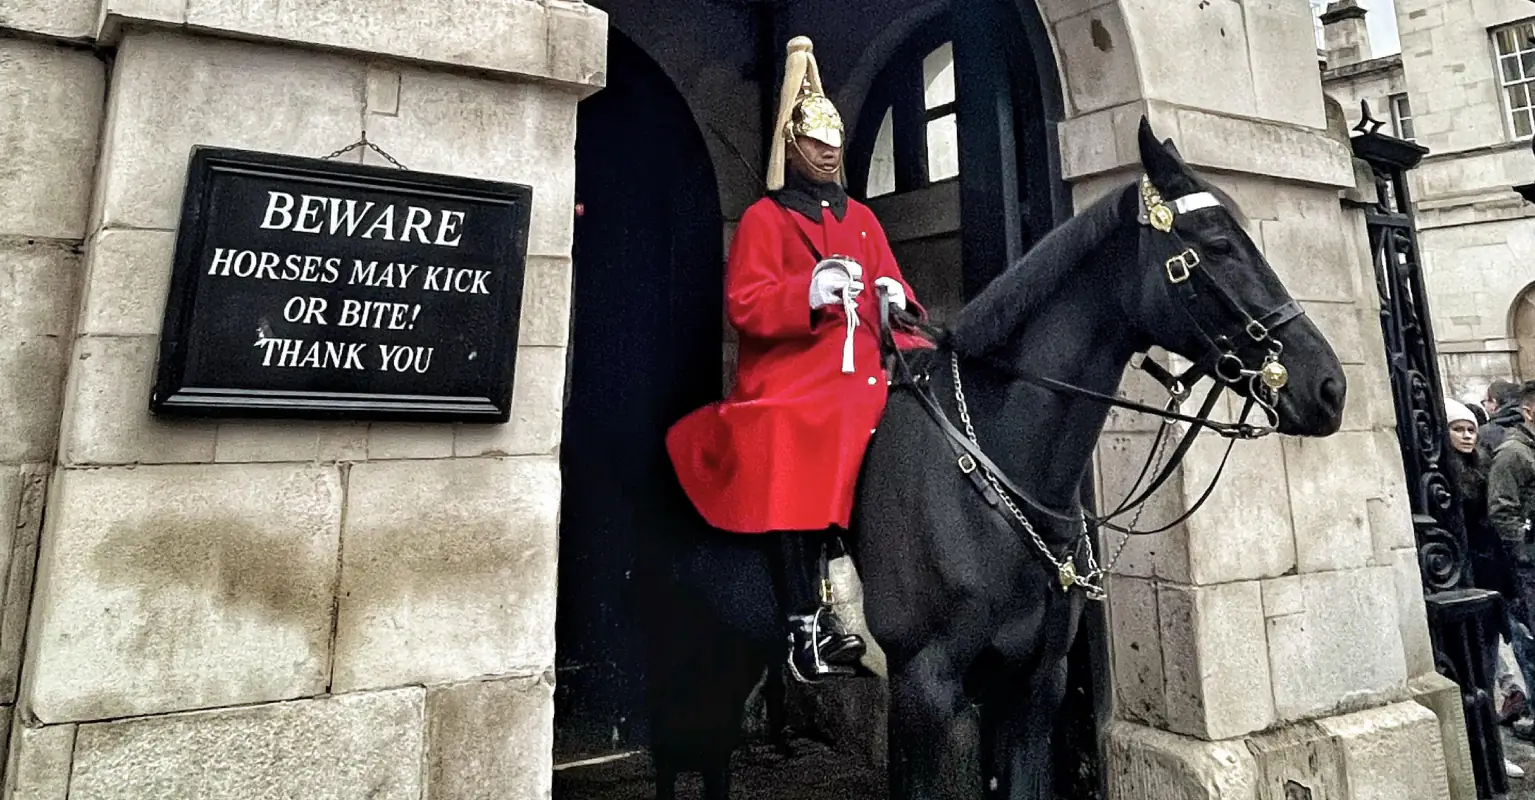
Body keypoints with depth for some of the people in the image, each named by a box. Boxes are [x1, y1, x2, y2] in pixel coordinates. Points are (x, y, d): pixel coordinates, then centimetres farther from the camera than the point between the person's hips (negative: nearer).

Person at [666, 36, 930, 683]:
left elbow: (890, 283, 21)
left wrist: (897, 301, -3)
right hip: (792, 390, -5)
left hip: (860, 381, 6)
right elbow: (744, 303, -8)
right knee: (796, 496, -10)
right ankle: (805, 630, 3)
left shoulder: (861, 219, 22)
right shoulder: (765, 218, 4)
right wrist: (808, 292, -23)